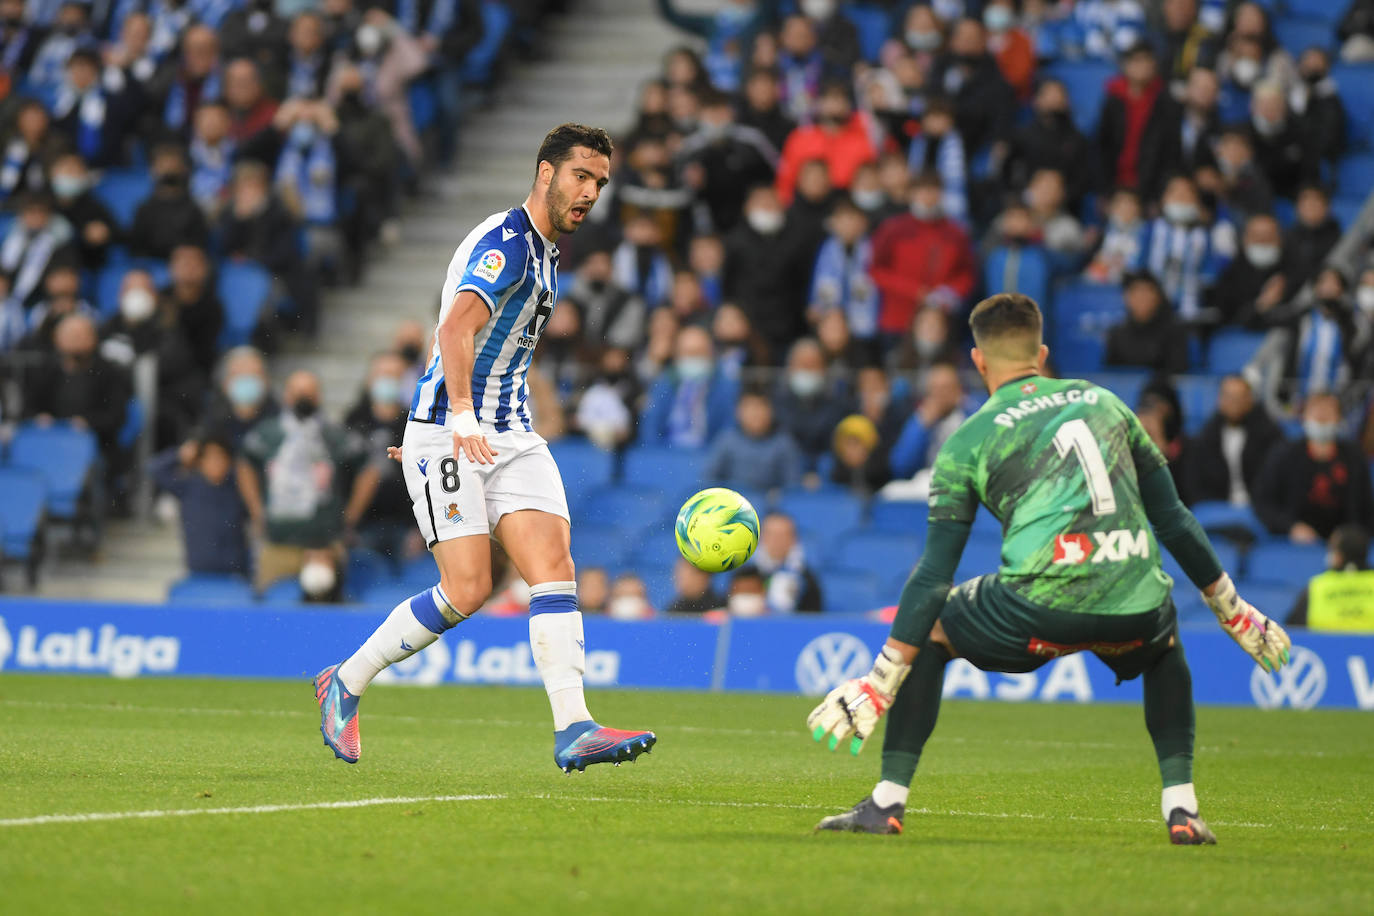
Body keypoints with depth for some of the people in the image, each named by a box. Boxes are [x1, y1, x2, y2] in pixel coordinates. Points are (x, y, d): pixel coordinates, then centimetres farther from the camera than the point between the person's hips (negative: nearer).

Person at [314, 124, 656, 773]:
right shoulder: (505, 241, -12)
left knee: (554, 568, -10)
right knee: (466, 589, -13)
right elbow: (457, 329, -28)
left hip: (510, 437, 9)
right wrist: (461, 416, -42)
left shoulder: (544, 253, 19)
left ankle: (573, 730, -18)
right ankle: (344, 685, 6)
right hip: (446, 433, -8)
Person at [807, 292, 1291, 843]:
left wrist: (878, 685, 10)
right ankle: (1181, 807, 22)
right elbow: (1174, 519, 24)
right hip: (1135, 606, 3)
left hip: (1042, 605, -3)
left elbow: (935, 574, 7)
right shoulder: (1103, 401, 23)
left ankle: (887, 803, 16)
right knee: (1165, 647, 38)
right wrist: (1237, 616, 33)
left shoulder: (968, 441, 12)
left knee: (929, 631, 24)